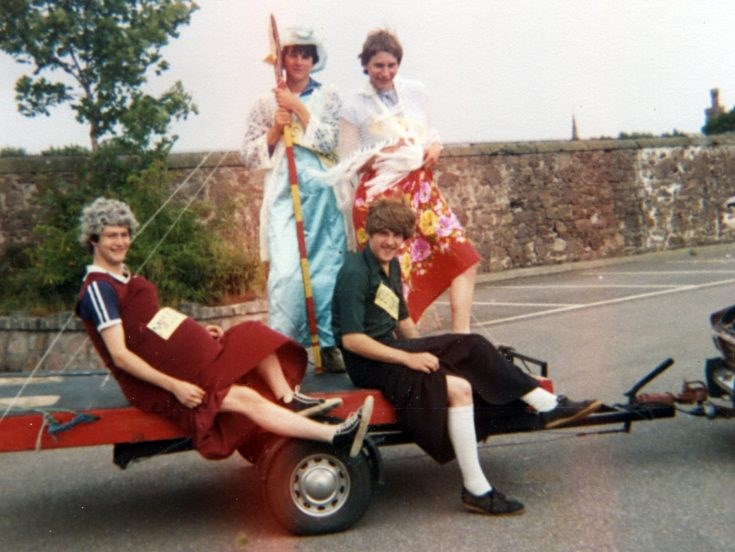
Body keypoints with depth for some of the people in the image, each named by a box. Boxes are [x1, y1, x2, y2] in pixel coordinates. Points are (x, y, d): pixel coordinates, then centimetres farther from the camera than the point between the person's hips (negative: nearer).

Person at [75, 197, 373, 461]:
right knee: (245, 398, -24)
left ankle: (290, 399, -16)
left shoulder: (124, 278, 14)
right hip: (154, 385, -10)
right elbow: (119, 355, -21)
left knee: (252, 336, 1)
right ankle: (335, 435, -31)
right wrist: (174, 386, -25)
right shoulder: (98, 288, -15)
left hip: (179, 363, 10)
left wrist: (197, 332, 5)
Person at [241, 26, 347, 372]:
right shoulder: (266, 104, 12)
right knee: (286, 272, -13)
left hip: (323, 193, 1)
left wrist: (298, 107, -7)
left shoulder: (328, 98, 11)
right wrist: (274, 131, -5)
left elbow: (330, 142, -4)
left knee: (327, 271, 0)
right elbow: (247, 155, 10)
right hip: (284, 194, -1)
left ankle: (329, 345, 12)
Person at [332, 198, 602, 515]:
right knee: (457, 387, -26)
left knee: (473, 347, -7)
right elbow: (351, 339, -21)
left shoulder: (390, 266, 11)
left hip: (392, 347, 8)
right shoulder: (355, 272, -16)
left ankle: (548, 405, -2)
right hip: (370, 364, -8)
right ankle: (475, 490, -20)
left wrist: (423, 352, 7)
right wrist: (408, 358, -21)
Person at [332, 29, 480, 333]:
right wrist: (380, 154, -15)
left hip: (421, 187, 4)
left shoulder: (415, 91, 11)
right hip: (380, 196, -4)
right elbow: (348, 164, 1)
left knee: (463, 255, -7)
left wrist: (435, 147, 1)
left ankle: (460, 336, -2)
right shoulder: (354, 104, 1)